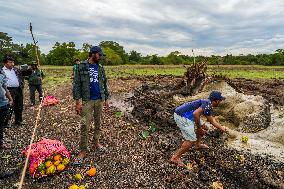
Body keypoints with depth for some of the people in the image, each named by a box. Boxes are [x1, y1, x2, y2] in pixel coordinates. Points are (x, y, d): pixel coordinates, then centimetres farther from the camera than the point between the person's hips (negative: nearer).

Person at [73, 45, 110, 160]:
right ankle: (83, 150, 8)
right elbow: (76, 85, -6)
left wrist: (106, 99, 10)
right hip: (87, 100, -4)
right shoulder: (81, 67, -3)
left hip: (100, 100, 4)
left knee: (98, 123, 13)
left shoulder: (100, 68, 9)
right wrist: (77, 102, -10)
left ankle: (96, 142, 31)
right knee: (85, 126, -3)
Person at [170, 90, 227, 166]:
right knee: (192, 140, -6)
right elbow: (195, 114, -29)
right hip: (182, 117, -10)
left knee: (203, 126, 25)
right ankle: (175, 157, 5)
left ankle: (197, 145, 46)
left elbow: (211, 119, 32)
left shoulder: (208, 105, 16)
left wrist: (221, 128, 37)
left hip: (186, 115, 10)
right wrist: (199, 128, -16)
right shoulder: (208, 104, -15)